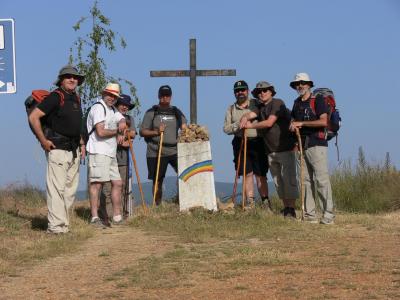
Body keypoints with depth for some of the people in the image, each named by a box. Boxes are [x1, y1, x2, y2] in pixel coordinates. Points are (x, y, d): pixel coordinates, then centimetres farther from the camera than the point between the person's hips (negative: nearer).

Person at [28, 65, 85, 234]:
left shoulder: (76, 99, 15)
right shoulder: (55, 97, -11)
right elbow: (33, 117, -16)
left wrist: (81, 143, 19)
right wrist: (43, 141, -15)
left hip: (74, 150, 9)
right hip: (58, 149, -9)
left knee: (70, 188, 11)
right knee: (57, 188, -10)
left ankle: (64, 223, 18)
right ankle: (56, 226, -10)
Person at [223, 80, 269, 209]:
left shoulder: (256, 104, 2)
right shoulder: (231, 109, 12)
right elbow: (226, 128, 6)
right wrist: (237, 125, -11)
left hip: (257, 142, -2)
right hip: (241, 144, 2)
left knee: (260, 174, 0)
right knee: (247, 174, 3)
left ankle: (266, 203, 7)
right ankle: (250, 202, 8)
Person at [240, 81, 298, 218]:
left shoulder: (278, 104, -9)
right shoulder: (260, 107, 15)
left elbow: (269, 123, -18)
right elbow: (250, 114, 0)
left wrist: (251, 126, -10)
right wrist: (245, 118, -24)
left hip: (285, 148, -8)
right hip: (271, 150, 8)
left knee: (288, 179, -9)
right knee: (278, 181, 7)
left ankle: (291, 210, -10)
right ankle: (286, 208, 12)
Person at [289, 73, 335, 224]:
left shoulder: (318, 100, -3)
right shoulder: (297, 103, 18)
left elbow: (323, 121, -14)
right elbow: (293, 120, 28)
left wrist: (301, 123, -12)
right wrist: (293, 125, 4)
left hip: (317, 145, -6)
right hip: (301, 146, 7)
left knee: (321, 179, -11)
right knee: (306, 181, 4)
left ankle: (328, 215, -12)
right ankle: (309, 215, 5)